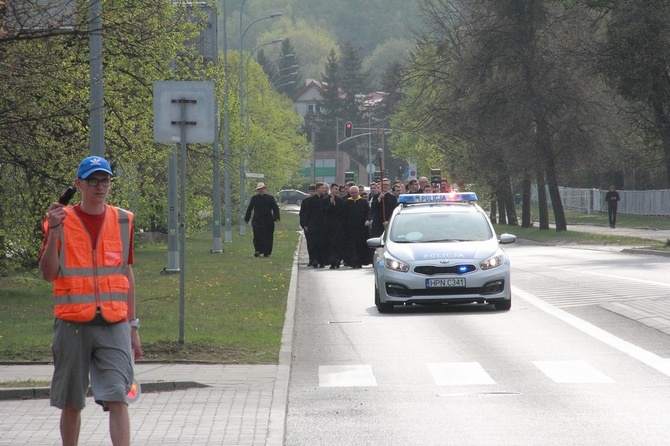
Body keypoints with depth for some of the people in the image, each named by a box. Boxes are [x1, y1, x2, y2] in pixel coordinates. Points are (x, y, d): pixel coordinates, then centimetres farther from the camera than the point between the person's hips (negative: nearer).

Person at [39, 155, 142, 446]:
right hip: (72, 324, -1)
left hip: (114, 324, 1)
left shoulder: (123, 221, 9)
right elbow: (48, 274, -5)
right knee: (71, 403, 7)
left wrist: (133, 326, 14)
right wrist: (54, 233, -18)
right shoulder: (61, 220, 2)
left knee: (117, 398, -11)